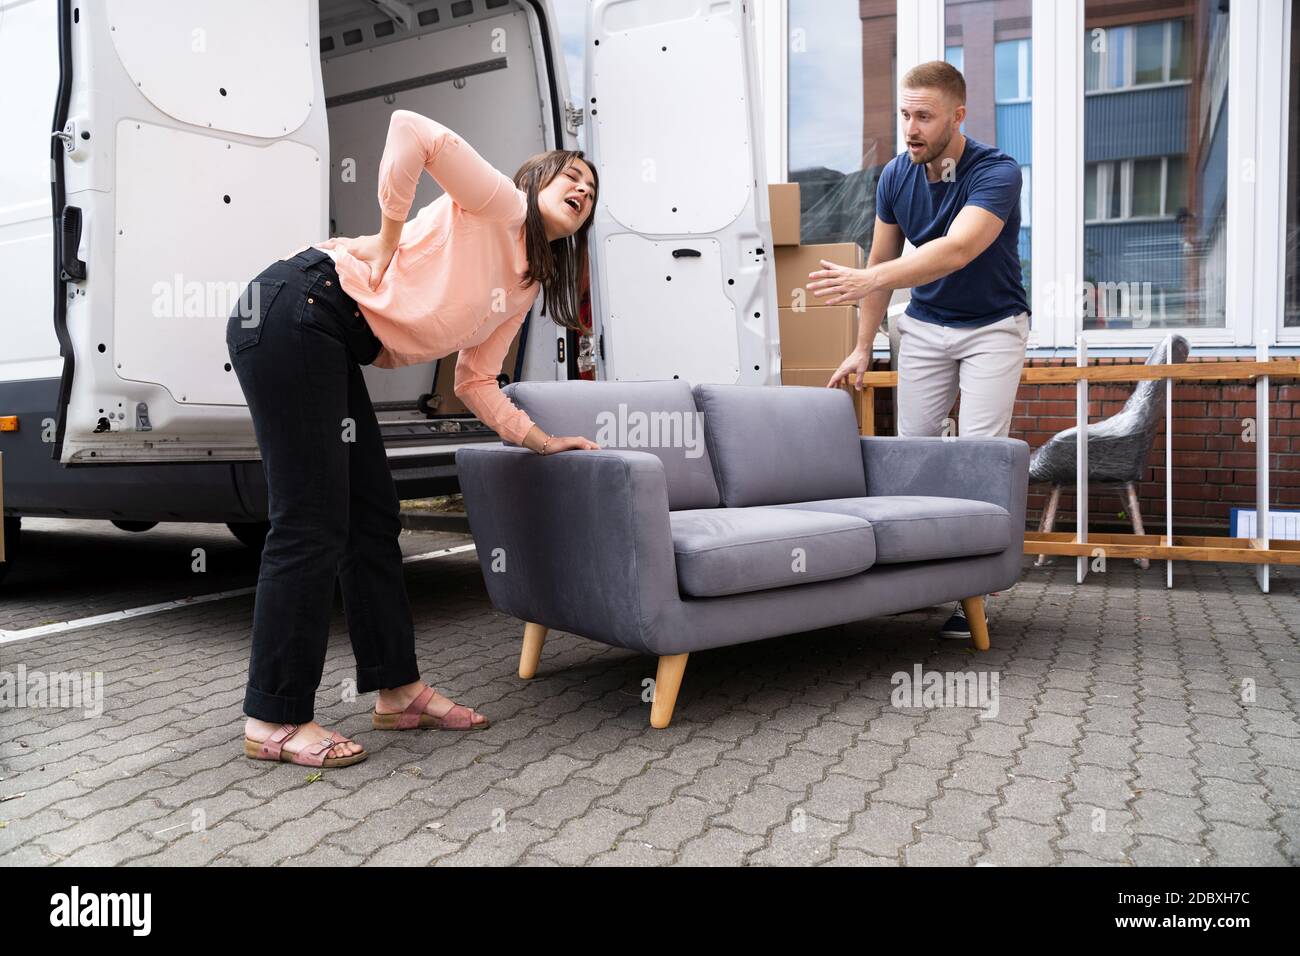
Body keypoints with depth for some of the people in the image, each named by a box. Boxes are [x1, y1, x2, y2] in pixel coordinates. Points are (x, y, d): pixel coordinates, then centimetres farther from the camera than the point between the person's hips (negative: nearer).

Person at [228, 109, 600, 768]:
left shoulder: (525, 287, 19)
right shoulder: (497, 204, -3)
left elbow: (475, 383, 20)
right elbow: (411, 129, -16)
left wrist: (541, 441, 14)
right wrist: (388, 238, -10)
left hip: (334, 349, 9)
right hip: (297, 312, -9)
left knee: (373, 520, 10)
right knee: (311, 528, -9)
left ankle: (399, 692, 21)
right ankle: (274, 720, 2)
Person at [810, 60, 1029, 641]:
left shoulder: (996, 172, -23)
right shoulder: (897, 175, -6)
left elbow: (957, 249, -41)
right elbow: (883, 260, 4)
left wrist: (865, 281, -54)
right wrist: (862, 348, 3)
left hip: (992, 326, -4)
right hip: (925, 326, 5)